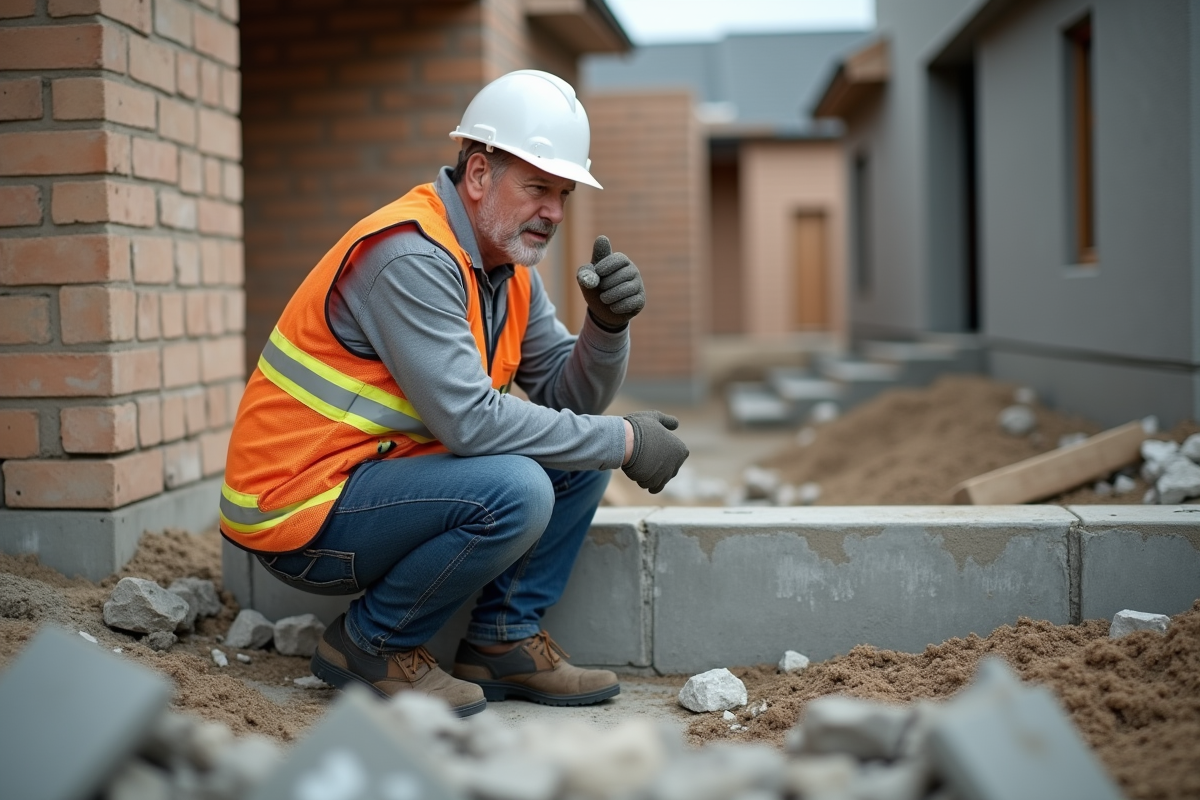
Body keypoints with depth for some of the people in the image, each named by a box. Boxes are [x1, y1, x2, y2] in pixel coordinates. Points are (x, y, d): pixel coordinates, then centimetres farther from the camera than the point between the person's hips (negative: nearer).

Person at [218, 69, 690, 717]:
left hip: (380, 475, 9)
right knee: (515, 490, -29)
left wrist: (608, 323, -14)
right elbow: (469, 420, -28)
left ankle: (502, 640, 7)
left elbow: (569, 399, 6)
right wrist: (624, 442, -21)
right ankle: (369, 644, -7)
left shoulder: (509, 265, 7)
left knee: (579, 455, 3)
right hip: (297, 514, -9)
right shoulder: (411, 255, -22)